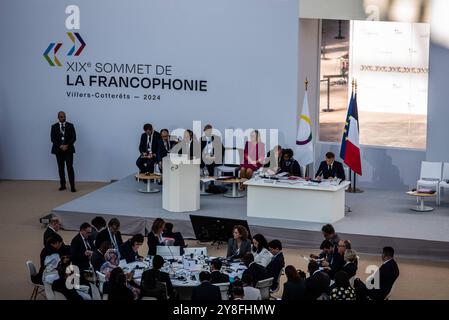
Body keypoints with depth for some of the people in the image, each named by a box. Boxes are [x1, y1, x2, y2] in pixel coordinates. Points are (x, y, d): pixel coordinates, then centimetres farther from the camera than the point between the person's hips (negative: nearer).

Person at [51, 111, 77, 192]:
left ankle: (72, 186, -12)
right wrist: (60, 146, -12)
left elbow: (73, 137, 1)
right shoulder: (54, 127, 6)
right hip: (58, 150, 2)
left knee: (70, 167, -9)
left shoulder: (70, 126, 5)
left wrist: (67, 146, -12)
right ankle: (62, 185, 12)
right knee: (61, 168, 5)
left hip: (68, 149, -2)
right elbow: (53, 139, 1)